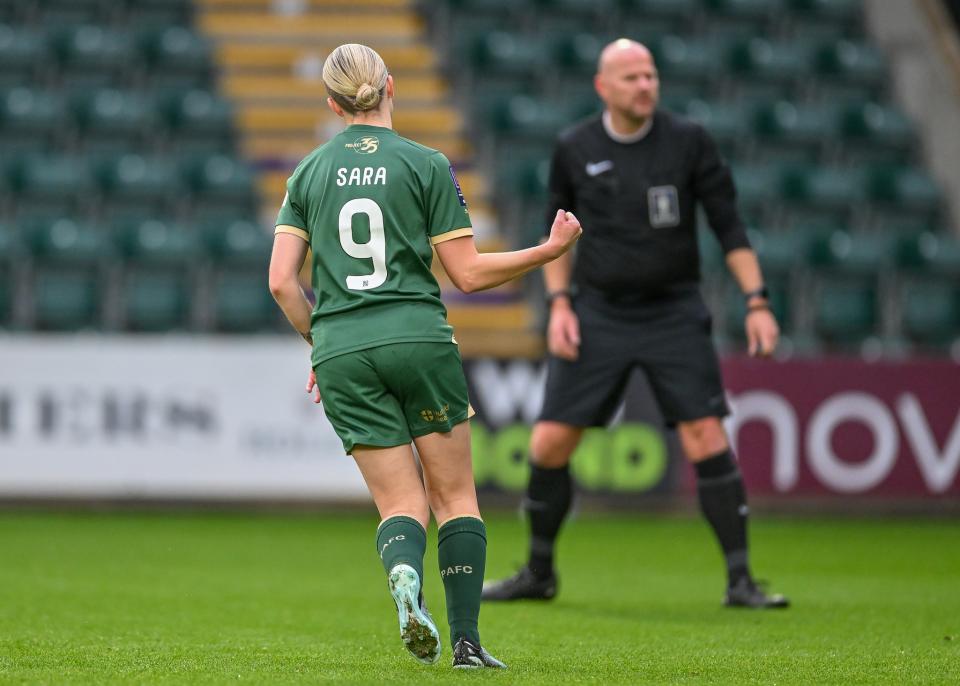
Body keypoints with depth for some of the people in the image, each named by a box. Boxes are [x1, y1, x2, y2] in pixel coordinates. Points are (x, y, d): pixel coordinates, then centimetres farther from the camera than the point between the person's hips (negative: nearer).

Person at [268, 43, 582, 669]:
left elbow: (281, 280, 5)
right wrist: (550, 249, 11)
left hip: (342, 352, 3)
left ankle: (405, 577, -28)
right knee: (455, 496, 9)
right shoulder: (427, 165, 1)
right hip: (419, 337, -2)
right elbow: (469, 272, 0)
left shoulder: (310, 172, 10)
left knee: (400, 503, 5)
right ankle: (466, 641, 1)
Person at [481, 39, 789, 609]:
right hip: (597, 314, 2)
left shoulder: (688, 141, -4)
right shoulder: (575, 149, 1)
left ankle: (740, 581, -5)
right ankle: (539, 573, 18)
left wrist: (757, 301, -9)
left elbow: (728, 224, -1)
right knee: (550, 444, -2)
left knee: (707, 438, -13)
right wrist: (559, 304, 1)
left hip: (674, 312, -2)